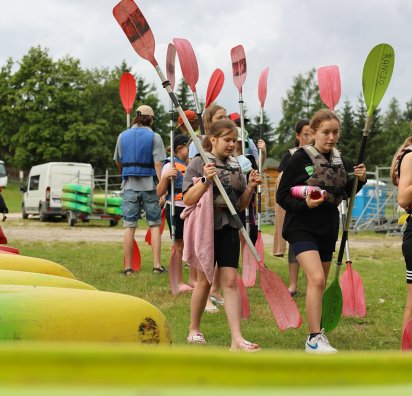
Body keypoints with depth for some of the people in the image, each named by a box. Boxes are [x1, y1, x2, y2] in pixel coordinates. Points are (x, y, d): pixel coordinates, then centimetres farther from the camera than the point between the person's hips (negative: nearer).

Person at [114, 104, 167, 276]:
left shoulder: (123, 136, 8)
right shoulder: (154, 137, -3)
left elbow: (118, 162, 18)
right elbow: (158, 164, -11)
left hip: (129, 185, 3)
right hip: (149, 185, -2)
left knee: (129, 226, 4)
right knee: (155, 225, 6)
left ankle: (128, 267, 6)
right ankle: (157, 265, 0)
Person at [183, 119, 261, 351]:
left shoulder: (235, 166, 11)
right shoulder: (199, 163, -4)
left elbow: (241, 205, 14)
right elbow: (188, 200, -10)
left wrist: (250, 187, -3)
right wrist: (205, 180, -23)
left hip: (229, 228, 4)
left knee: (230, 280, -3)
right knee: (205, 279, 6)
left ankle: (237, 339, -7)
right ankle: (194, 330, 25)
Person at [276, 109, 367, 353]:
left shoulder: (339, 160, 5)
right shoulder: (300, 158, -13)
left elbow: (345, 193, 18)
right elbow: (282, 196, -12)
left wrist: (359, 180, -1)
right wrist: (305, 204, -28)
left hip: (328, 228, 6)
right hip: (302, 227, -6)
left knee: (320, 284, 15)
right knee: (316, 279, -20)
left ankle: (316, 329, 32)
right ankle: (314, 338, -15)